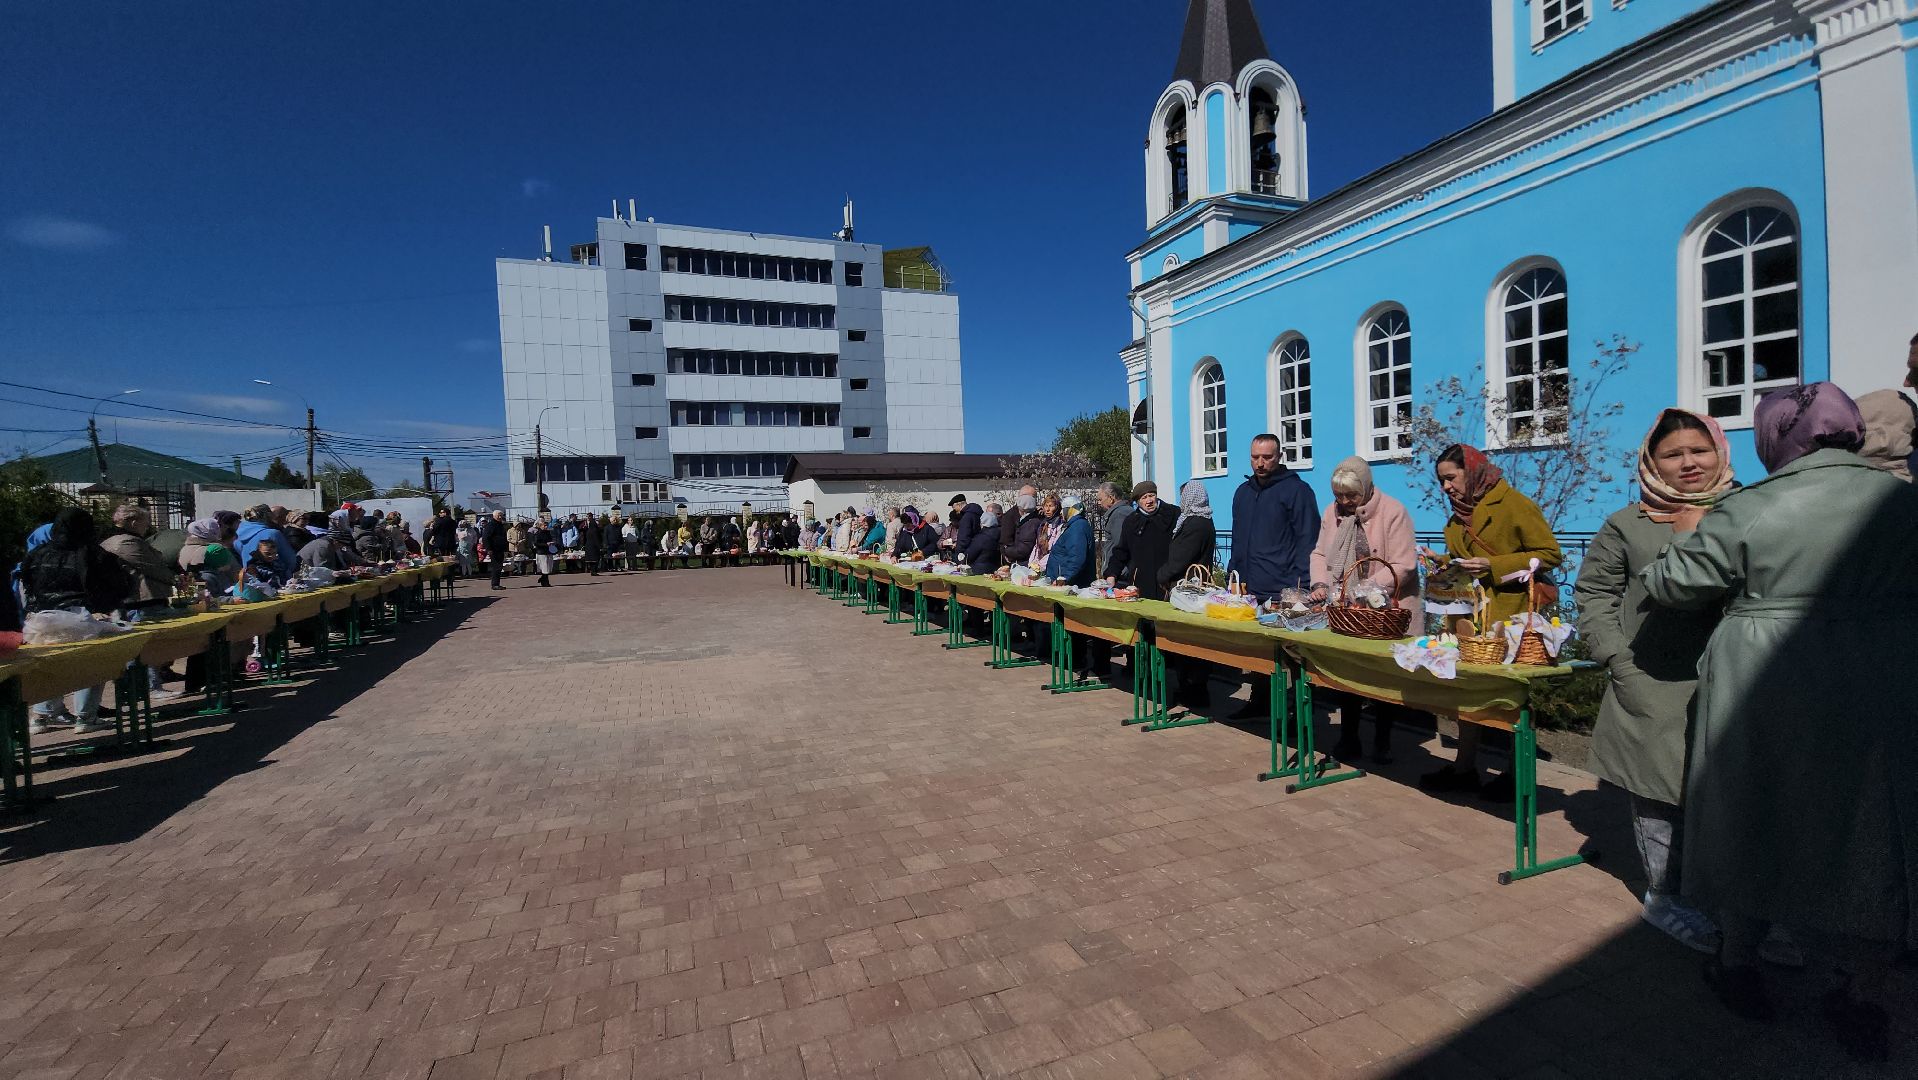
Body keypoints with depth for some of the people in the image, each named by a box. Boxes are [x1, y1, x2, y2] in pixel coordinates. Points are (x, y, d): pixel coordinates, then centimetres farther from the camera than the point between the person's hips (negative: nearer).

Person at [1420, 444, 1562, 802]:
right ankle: (1465, 768, 17)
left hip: (1508, 615, -7)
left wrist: (1493, 566, -19)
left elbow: (1549, 554, -11)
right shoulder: (1460, 513, 14)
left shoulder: (1513, 504, -9)